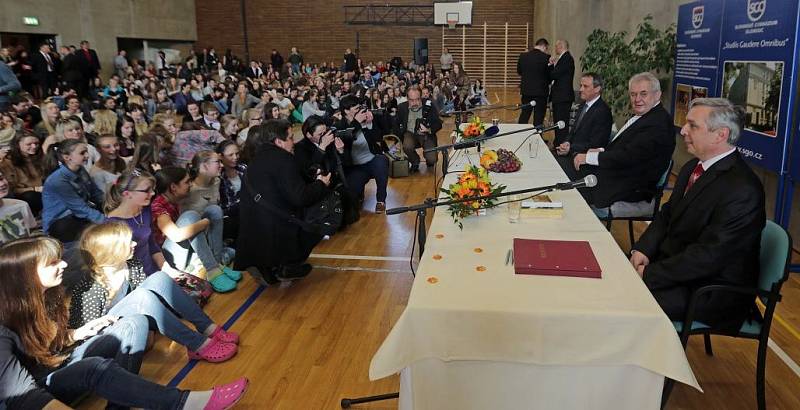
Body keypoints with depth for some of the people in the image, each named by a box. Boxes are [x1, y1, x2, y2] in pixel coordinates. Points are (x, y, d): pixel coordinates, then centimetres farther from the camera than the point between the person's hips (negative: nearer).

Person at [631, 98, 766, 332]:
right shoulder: (692, 168, 6)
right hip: (674, 264, 8)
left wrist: (649, 274, -21)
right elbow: (667, 215, 12)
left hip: (713, 292, -8)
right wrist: (643, 249, -6)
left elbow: (709, 256, -25)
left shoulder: (742, 189, -23)